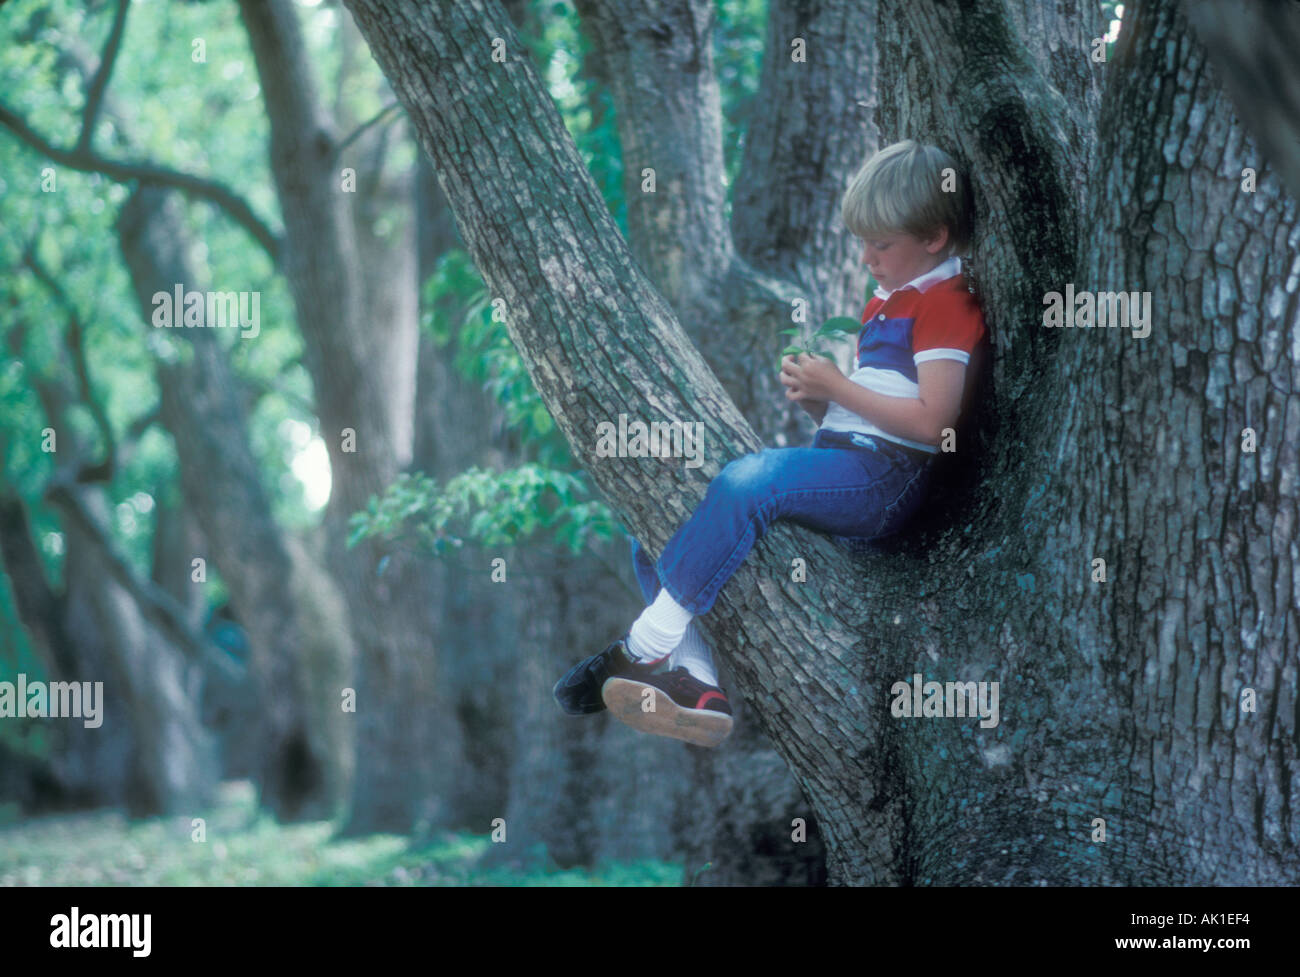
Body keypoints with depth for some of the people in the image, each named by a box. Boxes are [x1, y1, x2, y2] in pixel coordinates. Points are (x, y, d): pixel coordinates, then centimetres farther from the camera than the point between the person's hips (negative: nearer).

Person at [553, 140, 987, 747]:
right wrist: (813, 397, 4)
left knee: (745, 481, -35)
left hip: (885, 473, -10)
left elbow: (931, 421, -18)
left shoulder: (946, 304, -6)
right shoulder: (884, 304, 24)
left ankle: (645, 647, -32)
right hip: (840, 462, 10)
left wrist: (837, 387, -10)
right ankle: (695, 684, -18)